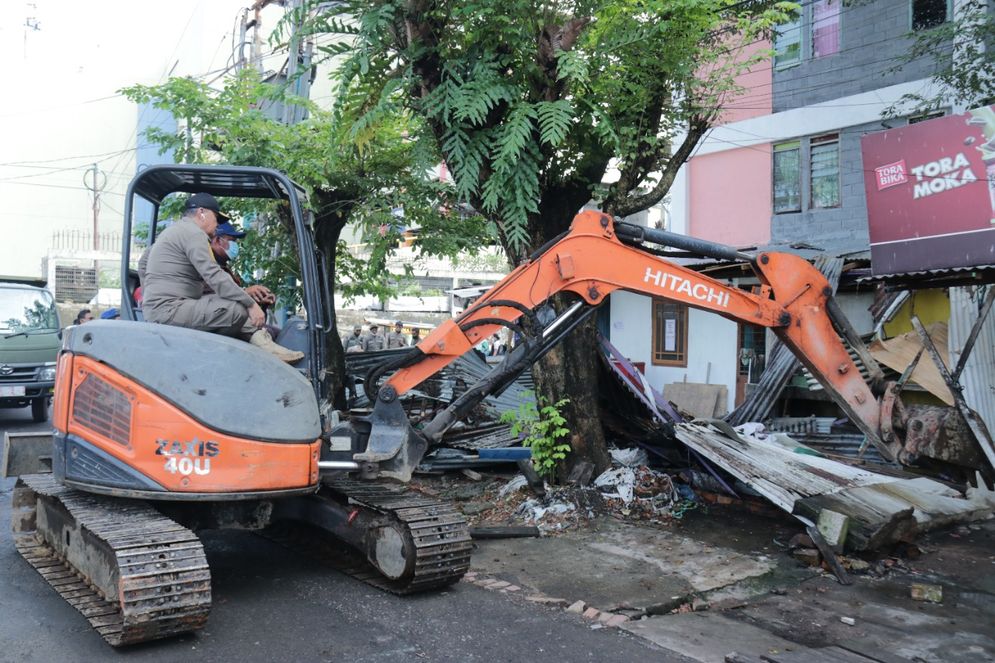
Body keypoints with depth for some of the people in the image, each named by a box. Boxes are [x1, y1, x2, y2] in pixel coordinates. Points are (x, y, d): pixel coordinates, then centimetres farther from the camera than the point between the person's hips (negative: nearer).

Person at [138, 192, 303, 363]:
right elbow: (215, 277, -21)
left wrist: (149, 298, 37)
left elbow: (143, 263, 33)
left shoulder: (174, 231, 22)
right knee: (239, 310, -25)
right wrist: (251, 304, -20)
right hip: (169, 310, -11)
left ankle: (258, 337, -5)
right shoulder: (193, 233, -11)